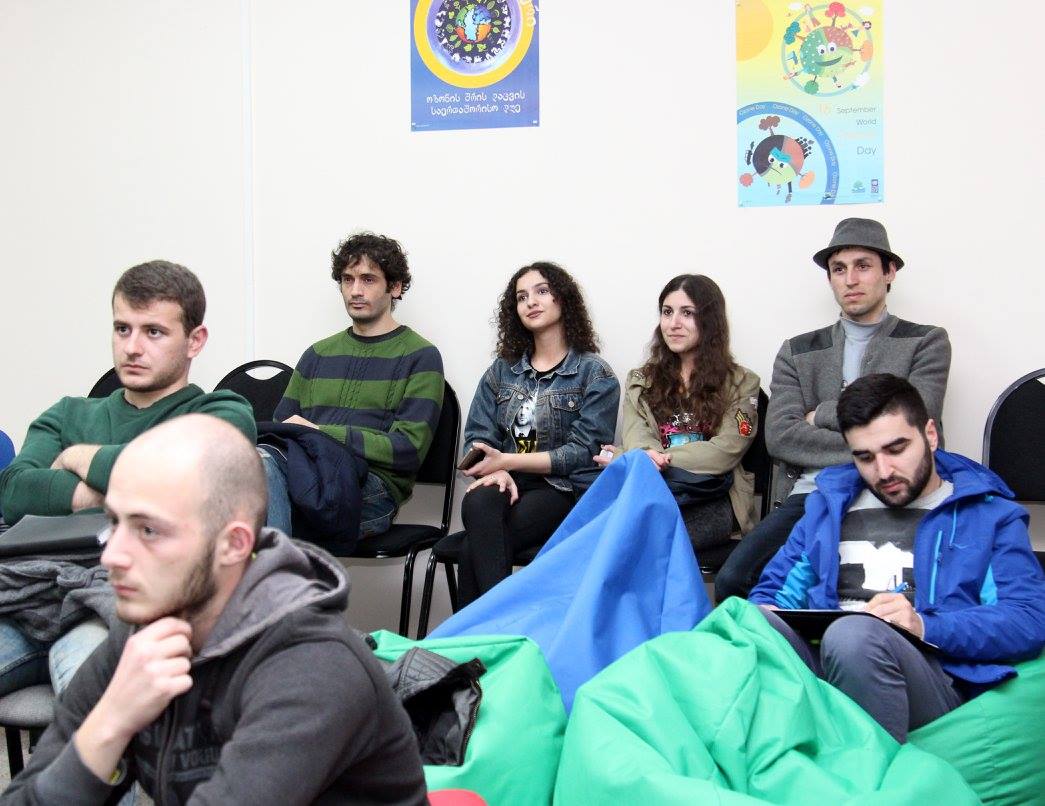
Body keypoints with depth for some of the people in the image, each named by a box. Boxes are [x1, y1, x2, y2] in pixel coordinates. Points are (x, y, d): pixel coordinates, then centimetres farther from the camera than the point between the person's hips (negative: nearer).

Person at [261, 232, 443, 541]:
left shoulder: (420, 356, 9)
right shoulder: (318, 354, 27)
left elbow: (408, 448, -3)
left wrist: (320, 432, -8)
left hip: (373, 491, -4)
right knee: (263, 456, -34)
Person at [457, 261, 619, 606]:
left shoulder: (595, 375, 4)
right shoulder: (501, 370, 18)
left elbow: (583, 452, -6)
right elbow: (477, 438, 10)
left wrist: (506, 460, -13)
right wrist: (496, 471, -14)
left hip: (560, 491, -3)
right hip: (507, 485, 3)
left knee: (475, 550, -31)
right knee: (477, 502, -36)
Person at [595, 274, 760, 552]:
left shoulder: (741, 383, 13)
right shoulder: (640, 380, 22)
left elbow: (724, 452, -2)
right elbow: (636, 437, 4)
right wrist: (645, 456, -22)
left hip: (711, 504, -2)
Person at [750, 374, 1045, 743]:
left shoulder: (988, 513, 16)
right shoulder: (829, 504, 28)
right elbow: (774, 591, 28)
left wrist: (926, 626, -14)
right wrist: (762, 619, 1)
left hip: (932, 676, -3)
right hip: (821, 662, 3)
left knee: (853, 634, -37)